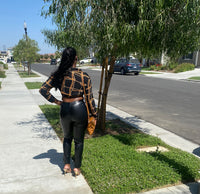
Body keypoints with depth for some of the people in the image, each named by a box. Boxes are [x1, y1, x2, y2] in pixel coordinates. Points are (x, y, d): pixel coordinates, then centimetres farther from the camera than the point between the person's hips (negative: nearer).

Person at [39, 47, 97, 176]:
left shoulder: (58, 75, -5)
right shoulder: (84, 76, -12)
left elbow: (43, 90, -6)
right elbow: (89, 98, -8)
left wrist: (56, 101, 1)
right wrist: (94, 114, 4)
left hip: (65, 109, 2)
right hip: (79, 109, -2)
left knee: (67, 137, 26)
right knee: (79, 140, 17)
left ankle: (66, 164, 27)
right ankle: (77, 168, 29)